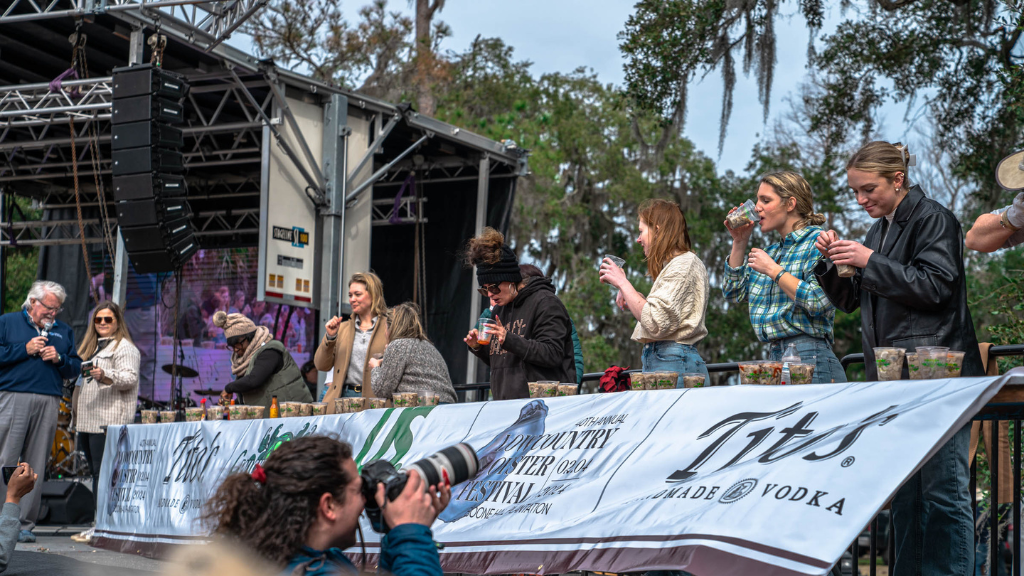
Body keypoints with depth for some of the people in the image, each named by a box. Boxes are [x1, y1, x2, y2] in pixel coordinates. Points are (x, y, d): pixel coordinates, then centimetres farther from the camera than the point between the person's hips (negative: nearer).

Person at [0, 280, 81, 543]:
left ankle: (24, 524, 6)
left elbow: (75, 368, 16)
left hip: (48, 403, 3)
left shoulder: (64, 331, 20)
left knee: (35, 467, 3)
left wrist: (59, 358, -2)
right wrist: (25, 350, -8)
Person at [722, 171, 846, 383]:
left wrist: (774, 271, -12)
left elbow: (820, 301, -18)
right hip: (774, 355, 7)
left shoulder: (817, 242, -5)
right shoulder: (773, 251, 19)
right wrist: (739, 242, 15)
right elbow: (734, 292, 22)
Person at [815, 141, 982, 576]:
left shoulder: (933, 219, -4)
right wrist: (833, 261, 5)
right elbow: (850, 300, 23)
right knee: (903, 490, 9)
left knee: (942, 487, -10)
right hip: (892, 377, 8)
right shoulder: (878, 230, 19)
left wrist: (871, 261, -14)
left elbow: (933, 285, -15)